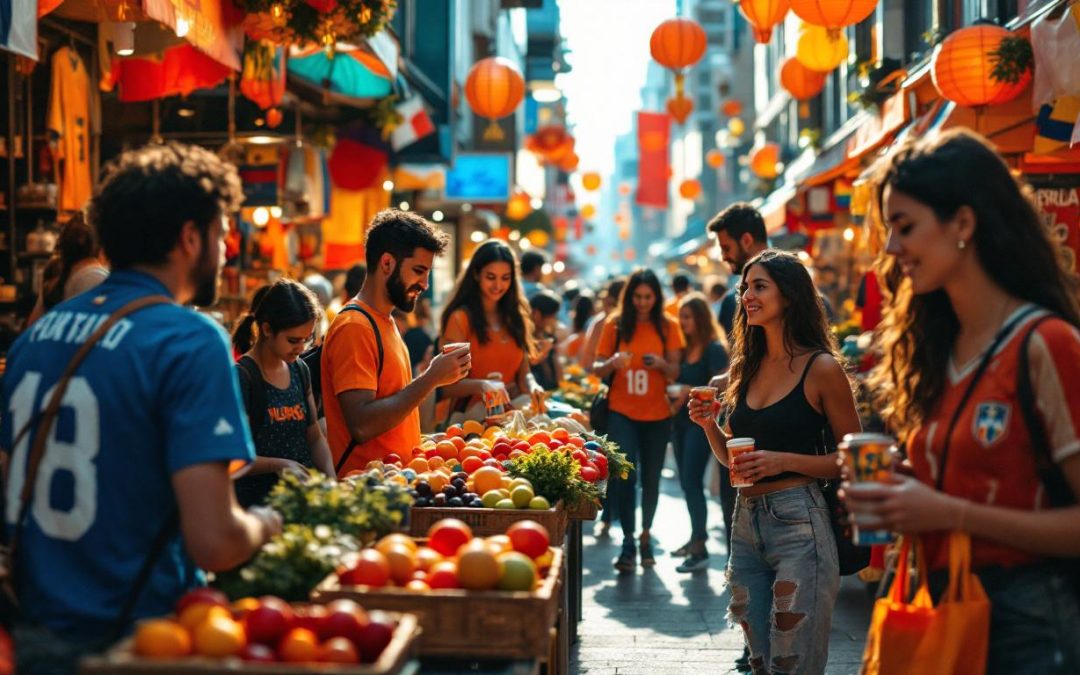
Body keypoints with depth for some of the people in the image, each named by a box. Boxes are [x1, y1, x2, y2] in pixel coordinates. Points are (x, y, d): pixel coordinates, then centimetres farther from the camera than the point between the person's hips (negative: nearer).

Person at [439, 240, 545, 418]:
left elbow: (523, 372, 14)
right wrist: (481, 385, -29)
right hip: (474, 413, -7)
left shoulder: (515, 316, 14)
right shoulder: (461, 318, -4)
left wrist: (532, 387, -10)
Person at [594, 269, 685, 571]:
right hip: (622, 412, -1)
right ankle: (628, 543, -9)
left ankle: (646, 535, 29)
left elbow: (675, 372, 1)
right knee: (626, 475, -13)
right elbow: (597, 368, 0)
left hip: (657, 414, 1)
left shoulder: (668, 326, 2)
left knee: (650, 479, 10)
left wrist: (661, 363, -21)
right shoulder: (615, 325, 0)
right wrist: (613, 362, -22)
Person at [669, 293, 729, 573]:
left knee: (692, 481, -13)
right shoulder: (684, 349, 11)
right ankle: (697, 537, 29)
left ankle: (700, 550, -10)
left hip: (702, 422, -7)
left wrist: (691, 391, -24)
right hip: (682, 421, 8)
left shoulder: (714, 350, -9)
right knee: (687, 482, 14)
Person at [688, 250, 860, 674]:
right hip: (745, 522, 7)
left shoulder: (821, 368, -7)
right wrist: (708, 424, 0)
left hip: (798, 524, -7)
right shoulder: (746, 368, 12)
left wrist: (784, 460, -18)